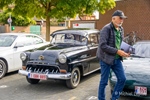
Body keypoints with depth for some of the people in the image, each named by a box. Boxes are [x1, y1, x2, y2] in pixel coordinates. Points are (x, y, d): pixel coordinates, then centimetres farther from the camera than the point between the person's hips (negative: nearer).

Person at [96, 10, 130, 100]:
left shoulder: (121, 29, 9)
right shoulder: (106, 29, -15)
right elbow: (102, 46, -22)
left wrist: (124, 52, 1)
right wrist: (117, 51, -23)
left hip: (117, 59, 7)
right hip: (106, 59, -7)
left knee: (122, 79, 7)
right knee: (104, 81, 4)